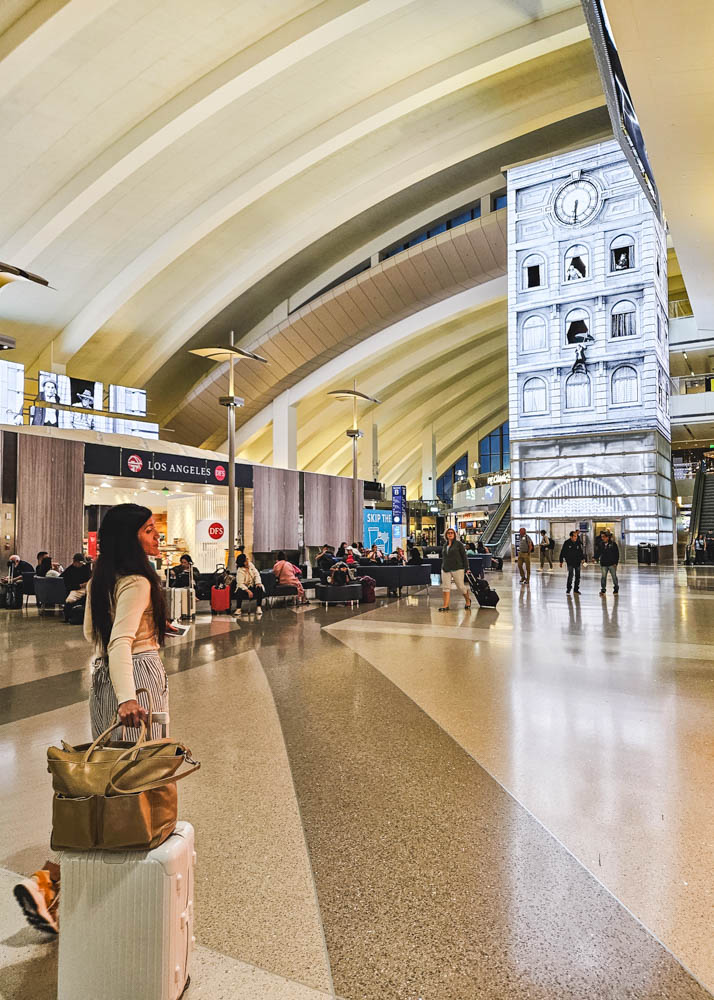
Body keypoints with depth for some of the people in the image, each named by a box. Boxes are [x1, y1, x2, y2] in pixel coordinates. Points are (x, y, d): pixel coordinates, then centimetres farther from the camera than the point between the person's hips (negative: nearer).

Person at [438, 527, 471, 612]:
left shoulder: (458, 544, -1)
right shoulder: (445, 545, 15)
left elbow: (464, 556, -1)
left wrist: (466, 568, -5)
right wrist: (443, 567, 20)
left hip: (457, 569, -5)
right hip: (445, 569, 5)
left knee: (461, 586, 0)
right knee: (446, 587, -3)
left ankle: (468, 600, 25)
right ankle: (446, 605, -3)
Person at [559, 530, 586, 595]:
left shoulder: (578, 543, 3)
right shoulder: (567, 543, -7)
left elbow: (581, 551, 11)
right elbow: (562, 552, -1)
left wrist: (583, 559, -2)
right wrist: (561, 561, 0)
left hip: (577, 562, 4)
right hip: (570, 562, -4)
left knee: (578, 576, 6)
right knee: (571, 575, -15)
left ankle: (576, 589, 19)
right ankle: (568, 589, -2)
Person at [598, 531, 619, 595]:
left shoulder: (613, 544, -6)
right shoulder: (601, 544, 4)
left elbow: (617, 554, -4)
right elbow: (598, 552, 10)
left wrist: (615, 563, -8)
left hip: (612, 563, -2)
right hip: (603, 564, 2)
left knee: (614, 576, 10)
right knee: (603, 577, 1)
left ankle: (616, 588, 27)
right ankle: (603, 589, 9)